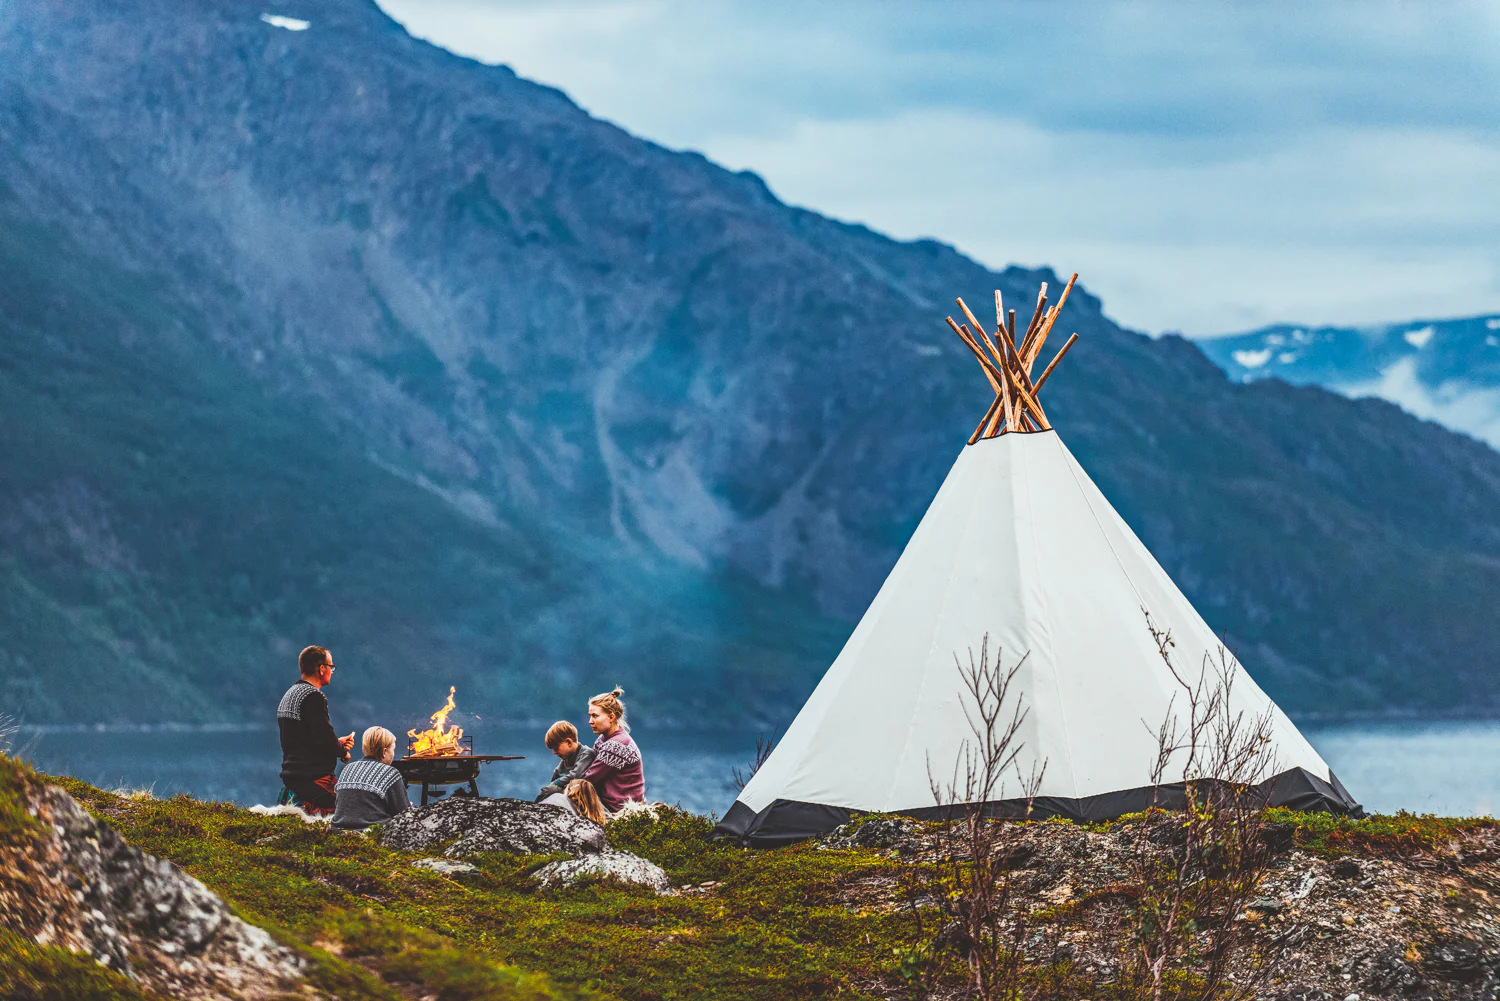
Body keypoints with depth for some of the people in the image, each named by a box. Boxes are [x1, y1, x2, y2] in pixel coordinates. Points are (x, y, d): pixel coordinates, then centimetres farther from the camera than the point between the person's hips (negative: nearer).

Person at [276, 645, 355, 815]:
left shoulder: (289, 694, 17)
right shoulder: (313, 696, -12)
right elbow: (323, 737, -18)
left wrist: (337, 742, 18)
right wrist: (342, 752, 0)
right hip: (314, 775, -9)